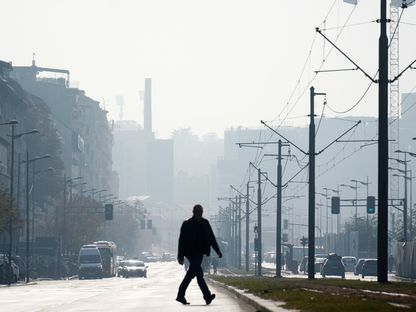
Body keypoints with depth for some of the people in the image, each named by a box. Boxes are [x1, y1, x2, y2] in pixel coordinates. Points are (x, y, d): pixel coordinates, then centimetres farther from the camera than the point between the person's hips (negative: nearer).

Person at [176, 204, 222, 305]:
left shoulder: (205, 223, 10)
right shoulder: (187, 224, -5)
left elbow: (211, 237, 11)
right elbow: (182, 241, -4)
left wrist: (217, 250, 0)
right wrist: (180, 256, -6)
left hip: (200, 253, 6)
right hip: (191, 253, -6)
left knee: (191, 274, 10)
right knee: (199, 273, -16)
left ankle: (180, 296, 20)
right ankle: (207, 296, -24)